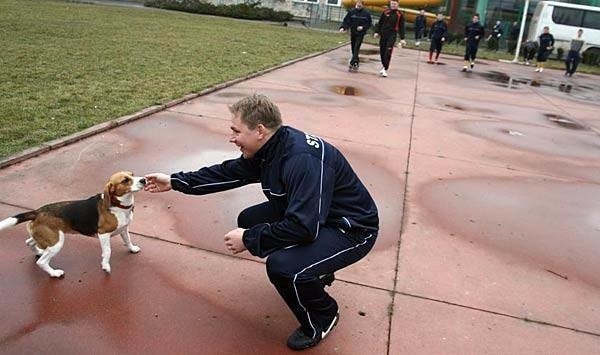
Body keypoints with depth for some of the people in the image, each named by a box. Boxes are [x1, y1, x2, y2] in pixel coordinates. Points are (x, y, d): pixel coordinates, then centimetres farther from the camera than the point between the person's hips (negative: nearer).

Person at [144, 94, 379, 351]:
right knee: (249, 220, 7)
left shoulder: (304, 161, -32)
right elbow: (228, 172, 8)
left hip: (352, 228, -9)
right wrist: (175, 182, 9)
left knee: (282, 266, -30)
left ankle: (322, 317, 3)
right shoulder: (269, 148, -3)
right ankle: (315, 271, 21)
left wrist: (248, 239, -22)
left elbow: (303, 227, -35)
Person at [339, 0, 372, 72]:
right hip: (353, 33, 3)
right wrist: (343, 27, -19)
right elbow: (346, 21, -2)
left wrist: (363, 27, -14)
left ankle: (352, 63, -18)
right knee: (353, 49, 9)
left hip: (360, 34, -3)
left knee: (356, 48, -13)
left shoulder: (366, 13, -3)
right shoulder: (351, 12, 0)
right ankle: (356, 63, 23)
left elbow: (369, 24, 3)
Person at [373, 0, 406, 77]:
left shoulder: (400, 14, 0)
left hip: (392, 35, -3)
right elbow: (380, 23, 11)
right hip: (383, 34, 3)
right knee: (382, 51, 6)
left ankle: (385, 69, -9)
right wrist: (377, 32, 3)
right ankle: (384, 66, 24)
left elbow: (401, 27, 3)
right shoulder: (385, 12, 5)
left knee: (388, 52, -12)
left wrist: (402, 38, 0)